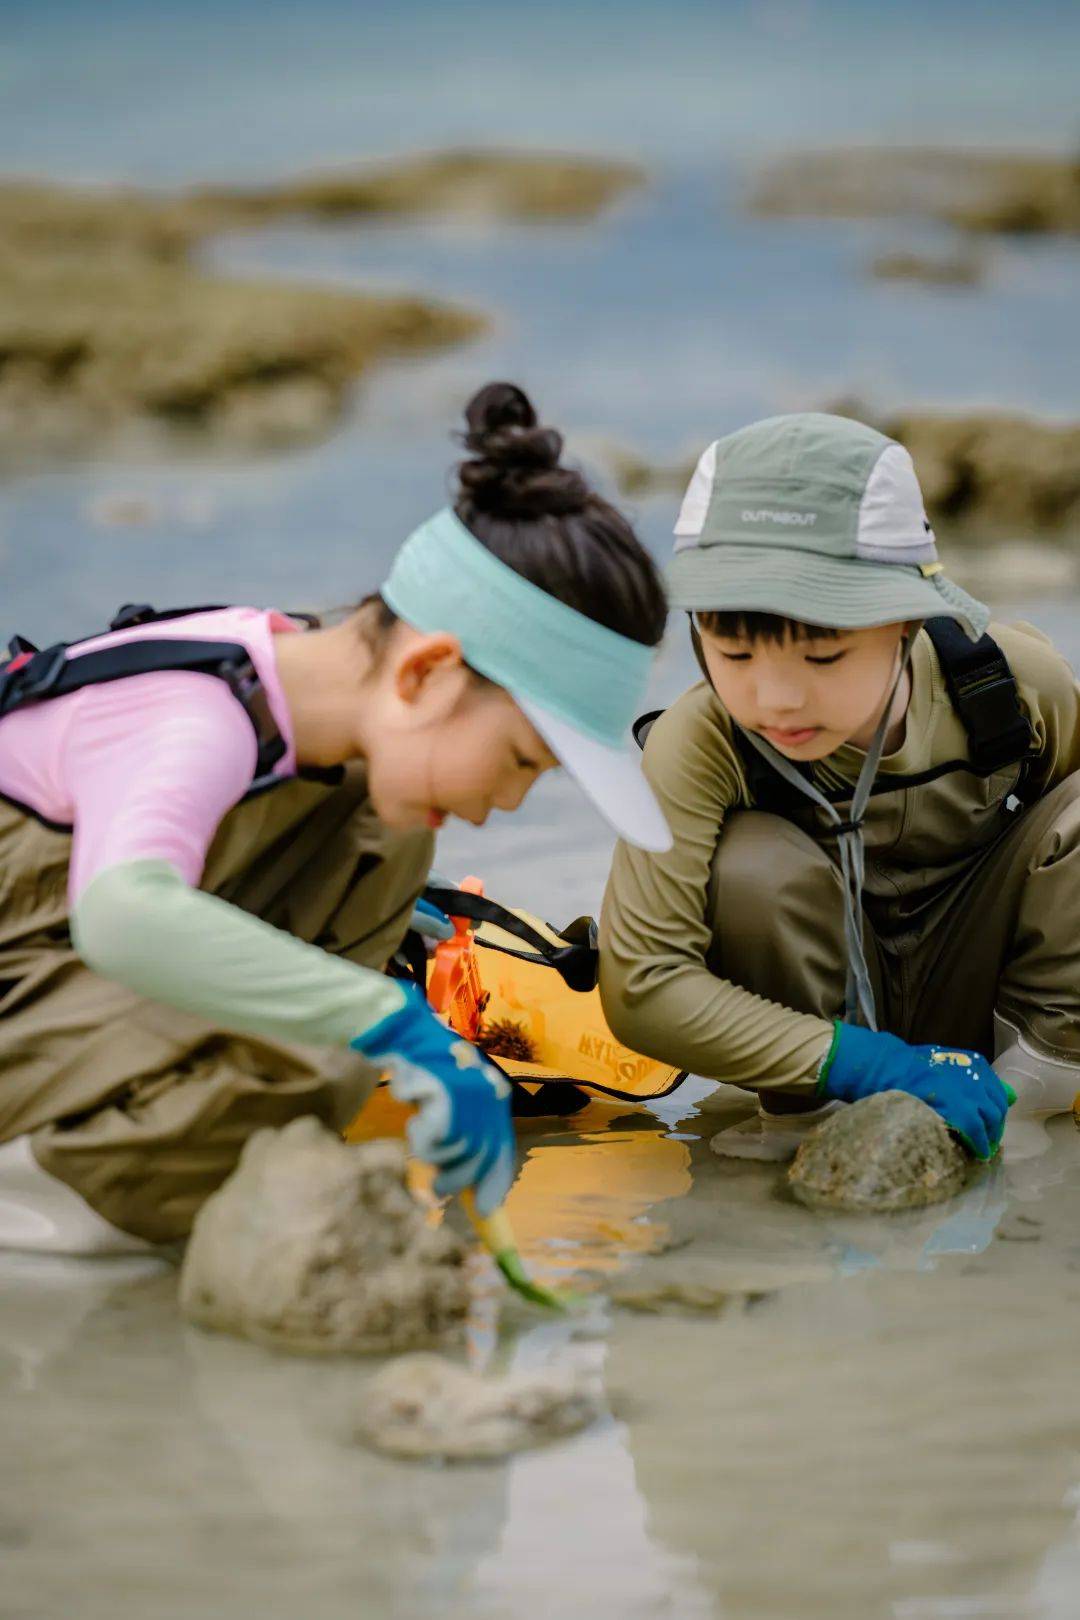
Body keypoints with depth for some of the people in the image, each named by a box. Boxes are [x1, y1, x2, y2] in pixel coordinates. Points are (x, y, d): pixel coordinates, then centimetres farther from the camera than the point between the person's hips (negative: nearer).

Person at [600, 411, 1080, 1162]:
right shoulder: (702, 746, -29)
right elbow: (640, 988, -33)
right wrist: (869, 1065, -38)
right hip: (828, 1004, -1)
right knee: (755, 860, -31)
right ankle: (810, 1117, -11)